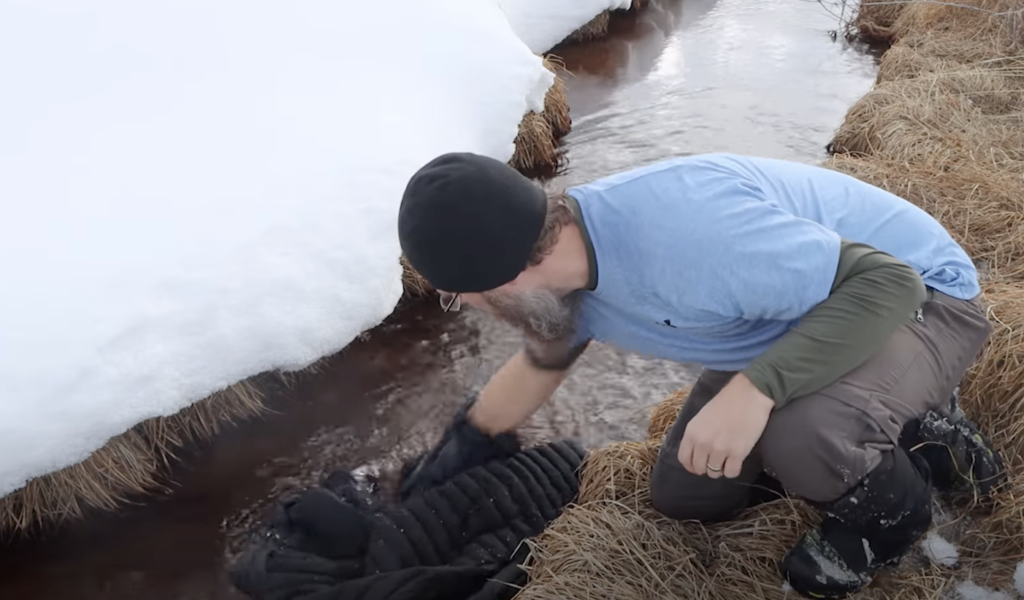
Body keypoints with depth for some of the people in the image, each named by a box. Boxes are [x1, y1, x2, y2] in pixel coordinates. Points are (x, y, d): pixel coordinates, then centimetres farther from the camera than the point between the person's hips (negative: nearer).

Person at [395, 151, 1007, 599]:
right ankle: (897, 430, 19)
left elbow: (888, 281, -34)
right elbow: (539, 364, 10)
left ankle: (891, 506, 0)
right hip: (807, 312, 8)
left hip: (919, 291, -7)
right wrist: (446, 465, 20)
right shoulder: (562, 259, -11)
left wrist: (754, 388, -45)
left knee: (800, 435, -38)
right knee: (683, 493, 8)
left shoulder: (685, 233, -40)